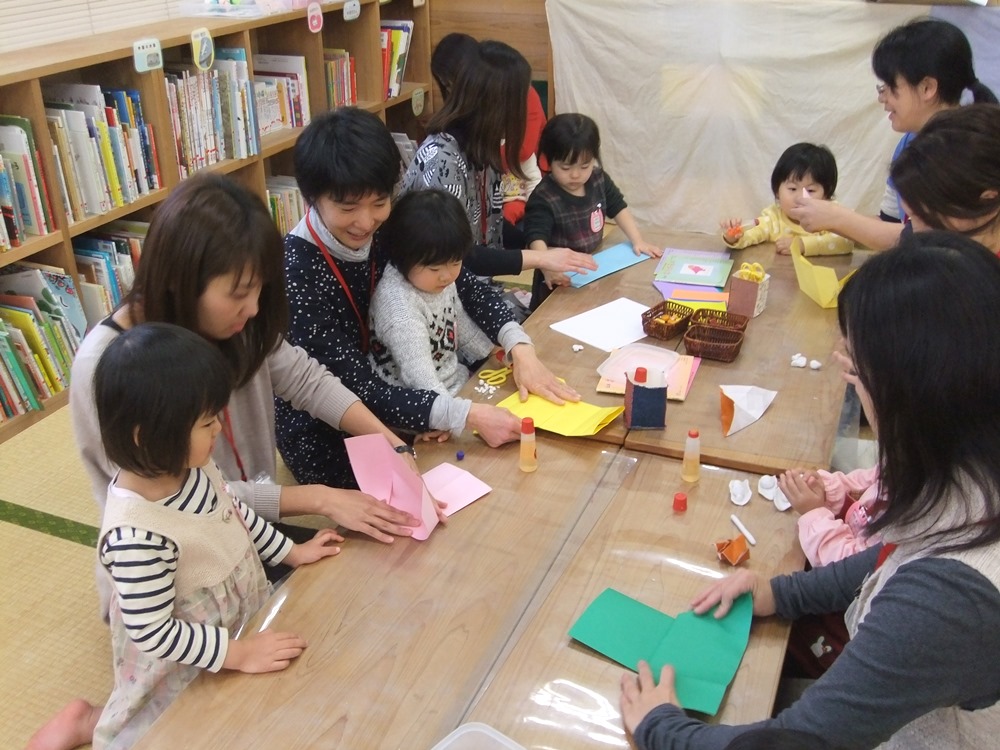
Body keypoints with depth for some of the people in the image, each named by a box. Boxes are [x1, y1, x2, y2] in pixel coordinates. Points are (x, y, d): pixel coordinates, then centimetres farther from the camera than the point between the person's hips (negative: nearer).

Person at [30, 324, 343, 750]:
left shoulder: (188, 465, -14)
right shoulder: (137, 535, -38)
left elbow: (234, 512, 5)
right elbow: (153, 633, -29)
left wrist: (289, 552, 8)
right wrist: (237, 653, -24)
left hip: (240, 617, 7)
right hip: (188, 666, -7)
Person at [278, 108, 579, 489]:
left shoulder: (388, 233, -10)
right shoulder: (294, 272, -27)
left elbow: (460, 281, 0)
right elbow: (358, 389, -30)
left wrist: (520, 349, -16)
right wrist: (466, 415, -39)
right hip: (324, 442, -6)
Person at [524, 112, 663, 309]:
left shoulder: (599, 179, -6)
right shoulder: (543, 198, -26)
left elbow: (618, 208, 6)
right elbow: (536, 238, -37)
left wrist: (637, 241, -3)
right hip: (561, 278, -6)